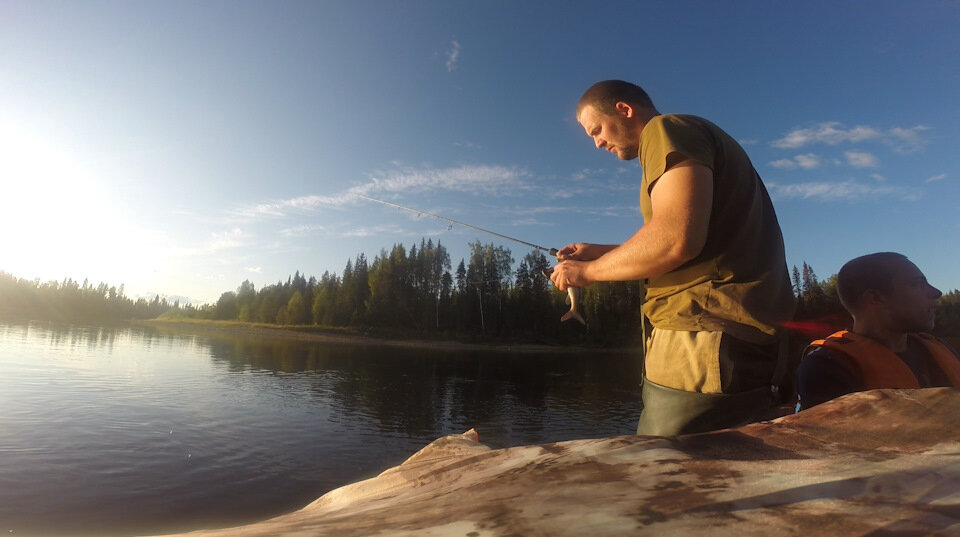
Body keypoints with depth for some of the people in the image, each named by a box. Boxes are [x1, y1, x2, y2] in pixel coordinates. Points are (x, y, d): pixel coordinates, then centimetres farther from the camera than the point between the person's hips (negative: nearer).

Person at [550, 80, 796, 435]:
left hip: (707, 342, -10)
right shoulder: (694, 140, 26)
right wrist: (599, 253, 19)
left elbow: (676, 239, -22)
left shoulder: (668, 129, -5)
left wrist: (589, 270, -8)